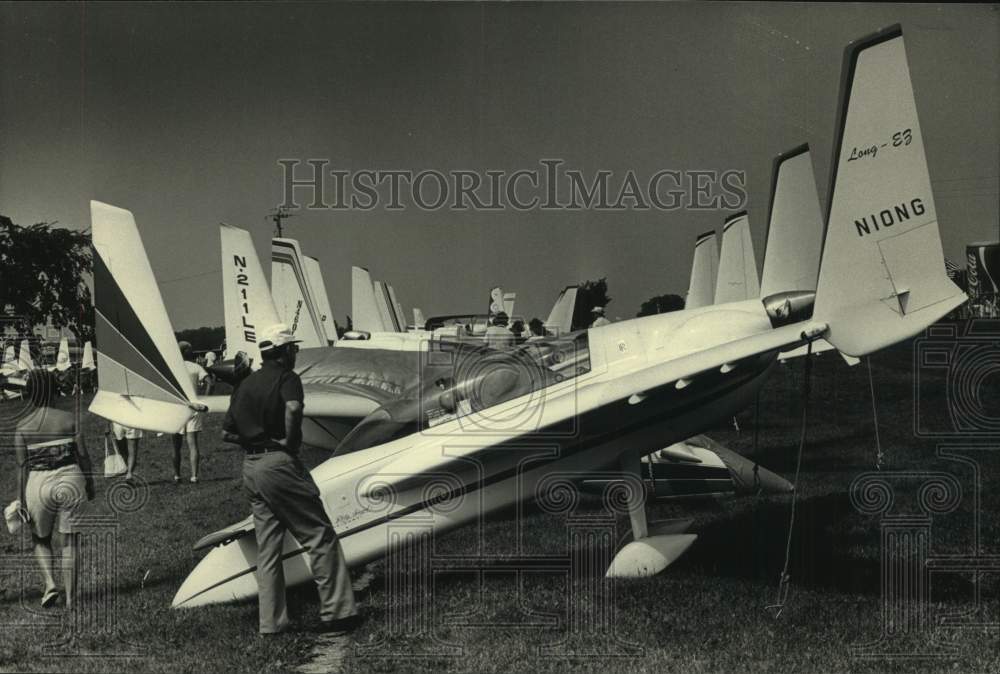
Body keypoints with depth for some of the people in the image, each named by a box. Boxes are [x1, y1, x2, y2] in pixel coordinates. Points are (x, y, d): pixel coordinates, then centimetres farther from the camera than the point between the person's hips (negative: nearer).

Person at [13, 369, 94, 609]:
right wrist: (90, 483, 13)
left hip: (39, 484, 0)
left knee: (41, 539, 22)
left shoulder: (23, 427, -4)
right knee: (70, 540, 10)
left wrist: (23, 502, 3)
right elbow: (83, 455, 0)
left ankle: (50, 583, 3)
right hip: (70, 480, 0)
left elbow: (22, 467, -3)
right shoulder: (69, 418, -2)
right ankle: (70, 598, 12)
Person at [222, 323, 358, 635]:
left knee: (267, 547, 12)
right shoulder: (286, 377, -6)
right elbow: (293, 408, -28)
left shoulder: (245, 385, 16)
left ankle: (271, 621, 13)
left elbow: (227, 432, 16)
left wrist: (253, 439, 15)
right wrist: (289, 439, -15)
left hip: (250, 466, 8)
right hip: (278, 463, -8)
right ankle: (336, 612, 0)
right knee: (320, 536, -1)